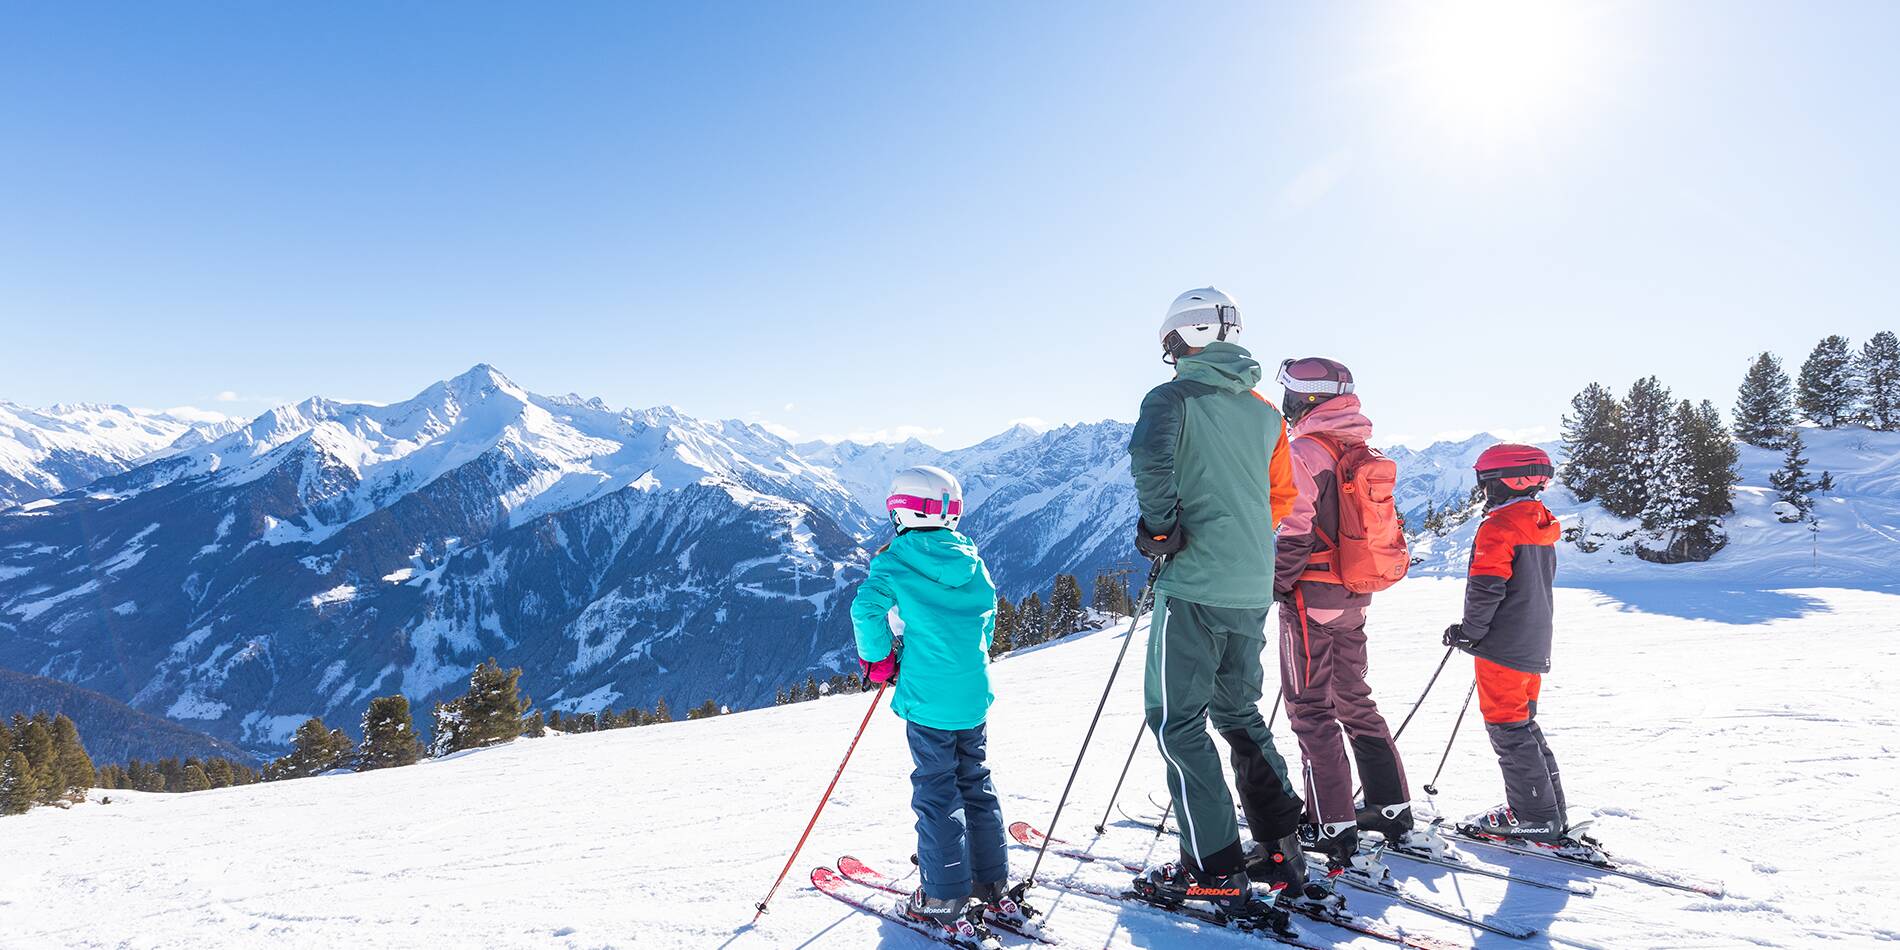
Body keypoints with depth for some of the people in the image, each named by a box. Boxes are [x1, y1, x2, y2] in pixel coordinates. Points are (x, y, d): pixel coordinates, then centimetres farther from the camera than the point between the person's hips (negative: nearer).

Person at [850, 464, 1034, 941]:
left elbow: (866, 608, -20)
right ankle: (993, 888, 24)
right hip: (975, 694, 5)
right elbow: (987, 619, 13)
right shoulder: (973, 561, 8)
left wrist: (878, 658, -4)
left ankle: (945, 902, 9)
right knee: (976, 786, 16)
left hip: (928, 698, -5)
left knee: (936, 794, 3)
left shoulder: (895, 561, -7)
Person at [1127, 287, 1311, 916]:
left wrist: (1160, 527, -12)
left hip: (1194, 583, -7)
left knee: (1177, 721, 2)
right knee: (1240, 713, 19)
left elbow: (1150, 457, -25)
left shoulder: (1173, 398, -6)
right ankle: (1281, 853, 19)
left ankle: (1215, 870, 1)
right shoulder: (1265, 412, 13)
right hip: (1253, 588, 7)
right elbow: (1280, 497, 17)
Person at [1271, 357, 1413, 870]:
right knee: (1354, 699, 19)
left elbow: (1296, 531, -20)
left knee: (1311, 710, -2)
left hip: (1312, 596, -8)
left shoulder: (1306, 451, -15)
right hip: (1355, 597, 9)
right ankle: (1393, 810, 25)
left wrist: (1275, 585, -11)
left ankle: (1334, 829, -1)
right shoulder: (1363, 454, 11)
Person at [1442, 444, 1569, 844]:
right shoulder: (1543, 527, 13)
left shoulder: (1499, 527, -17)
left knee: (1508, 729, -2)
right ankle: (1549, 809, 24)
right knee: (1523, 724, 18)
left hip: (1503, 647, -9)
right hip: (1534, 646, 10)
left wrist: (1468, 631, -8)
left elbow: (1486, 588, -21)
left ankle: (1534, 816, 3)